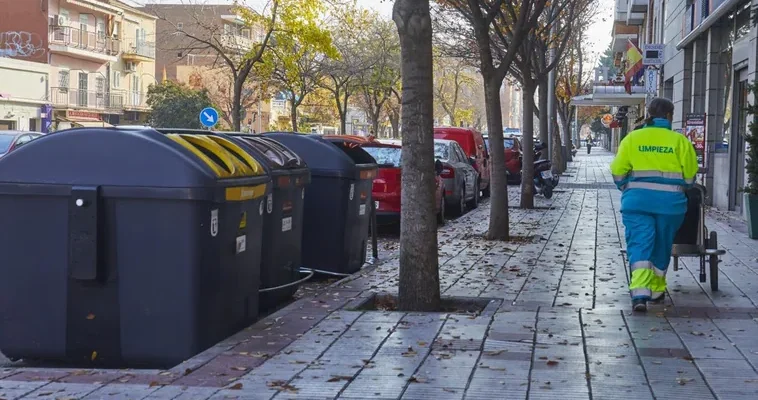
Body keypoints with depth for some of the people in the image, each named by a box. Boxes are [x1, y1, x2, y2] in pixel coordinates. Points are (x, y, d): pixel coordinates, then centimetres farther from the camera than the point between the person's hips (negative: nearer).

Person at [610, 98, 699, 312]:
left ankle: (640, 294, -21)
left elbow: (618, 172, 2)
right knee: (661, 248, 17)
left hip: (638, 200, -1)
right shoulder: (679, 141, 1)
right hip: (670, 201, 1)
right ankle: (656, 290, 31)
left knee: (639, 246, -3)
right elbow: (690, 175, 4)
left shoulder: (632, 138, 2)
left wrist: (628, 190, 19)